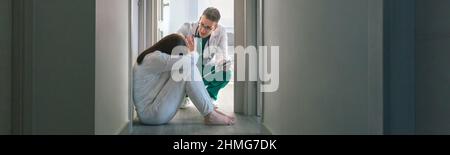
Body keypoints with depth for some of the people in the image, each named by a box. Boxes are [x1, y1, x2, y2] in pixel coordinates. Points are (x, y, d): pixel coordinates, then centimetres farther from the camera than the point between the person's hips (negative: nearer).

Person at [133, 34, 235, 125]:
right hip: (150, 114, -10)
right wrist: (193, 52, -4)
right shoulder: (154, 58, -20)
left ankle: (211, 109, -3)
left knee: (190, 67, 0)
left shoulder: (158, 57, 11)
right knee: (187, 69, -19)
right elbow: (188, 61, -25)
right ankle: (210, 115, -15)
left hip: (157, 107, 10)